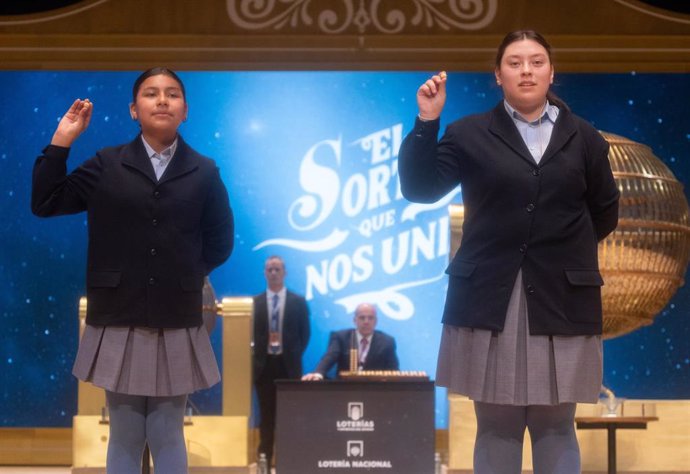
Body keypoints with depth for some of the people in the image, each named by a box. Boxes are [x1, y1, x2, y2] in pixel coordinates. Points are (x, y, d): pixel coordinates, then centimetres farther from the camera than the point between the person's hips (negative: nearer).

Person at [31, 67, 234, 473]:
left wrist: (185, 273, 0)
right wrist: (62, 141, -4)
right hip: (119, 324, 0)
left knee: (167, 437, 8)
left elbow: (220, 242, 9)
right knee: (125, 436, 7)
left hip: (177, 327, 0)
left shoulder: (204, 173, 4)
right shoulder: (106, 165, 3)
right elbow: (45, 203, -1)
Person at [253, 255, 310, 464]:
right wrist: (255, 358, -2)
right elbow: (250, 333, 6)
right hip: (264, 364, 1)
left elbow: (305, 333, 5)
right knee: (266, 414, 3)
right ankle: (264, 458, 6)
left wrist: (295, 356, -1)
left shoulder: (298, 302, 4)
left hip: (288, 365, -1)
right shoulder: (255, 302, 6)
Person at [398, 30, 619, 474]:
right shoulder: (469, 133, 5)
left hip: (561, 299, 1)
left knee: (556, 425, 5)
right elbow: (419, 187, -3)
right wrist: (427, 122, -11)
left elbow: (605, 212, 16)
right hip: (490, 298, -1)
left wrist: (565, 248, 12)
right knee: (496, 425, 3)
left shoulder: (583, 137, 9)